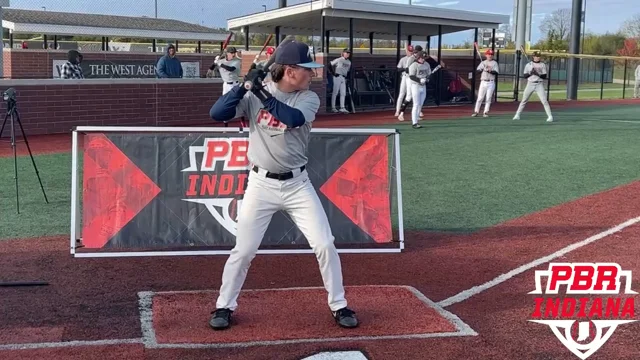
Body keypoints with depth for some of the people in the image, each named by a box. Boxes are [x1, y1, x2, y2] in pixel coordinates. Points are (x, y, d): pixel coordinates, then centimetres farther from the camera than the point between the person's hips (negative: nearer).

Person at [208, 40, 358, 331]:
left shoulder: (309, 99, -3)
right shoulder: (253, 96, -5)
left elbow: (293, 119, -24)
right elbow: (216, 114, -14)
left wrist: (262, 93, -26)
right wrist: (245, 86, -22)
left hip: (297, 184, 2)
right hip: (261, 184, -1)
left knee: (325, 245, 0)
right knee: (243, 251, 1)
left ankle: (339, 306, 17)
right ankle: (224, 306, 21)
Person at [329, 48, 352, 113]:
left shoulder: (349, 62, 14)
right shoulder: (339, 60, -6)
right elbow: (330, 65, -8)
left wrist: (346, 76, 12)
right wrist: (333, 73, -11)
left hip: (344, 78, 7)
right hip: (337, 77, -7)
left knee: (343, 93, 3)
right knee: (335, 92, -4)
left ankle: (342, 108, 4)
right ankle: (333, 107, -1)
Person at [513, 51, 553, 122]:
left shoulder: (542, 65, 4)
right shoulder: (528, 65, 6)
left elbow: (545, 76, -2)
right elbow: (525, 76, 2)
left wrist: (538, 74, -19)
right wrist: (530, 73, -17)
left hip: (539, 84, -1)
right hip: (530, 84, 1)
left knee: (544, 101, -9)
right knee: (524, 100, 4)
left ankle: (550, 116, -8)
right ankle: (517, 115, 11)